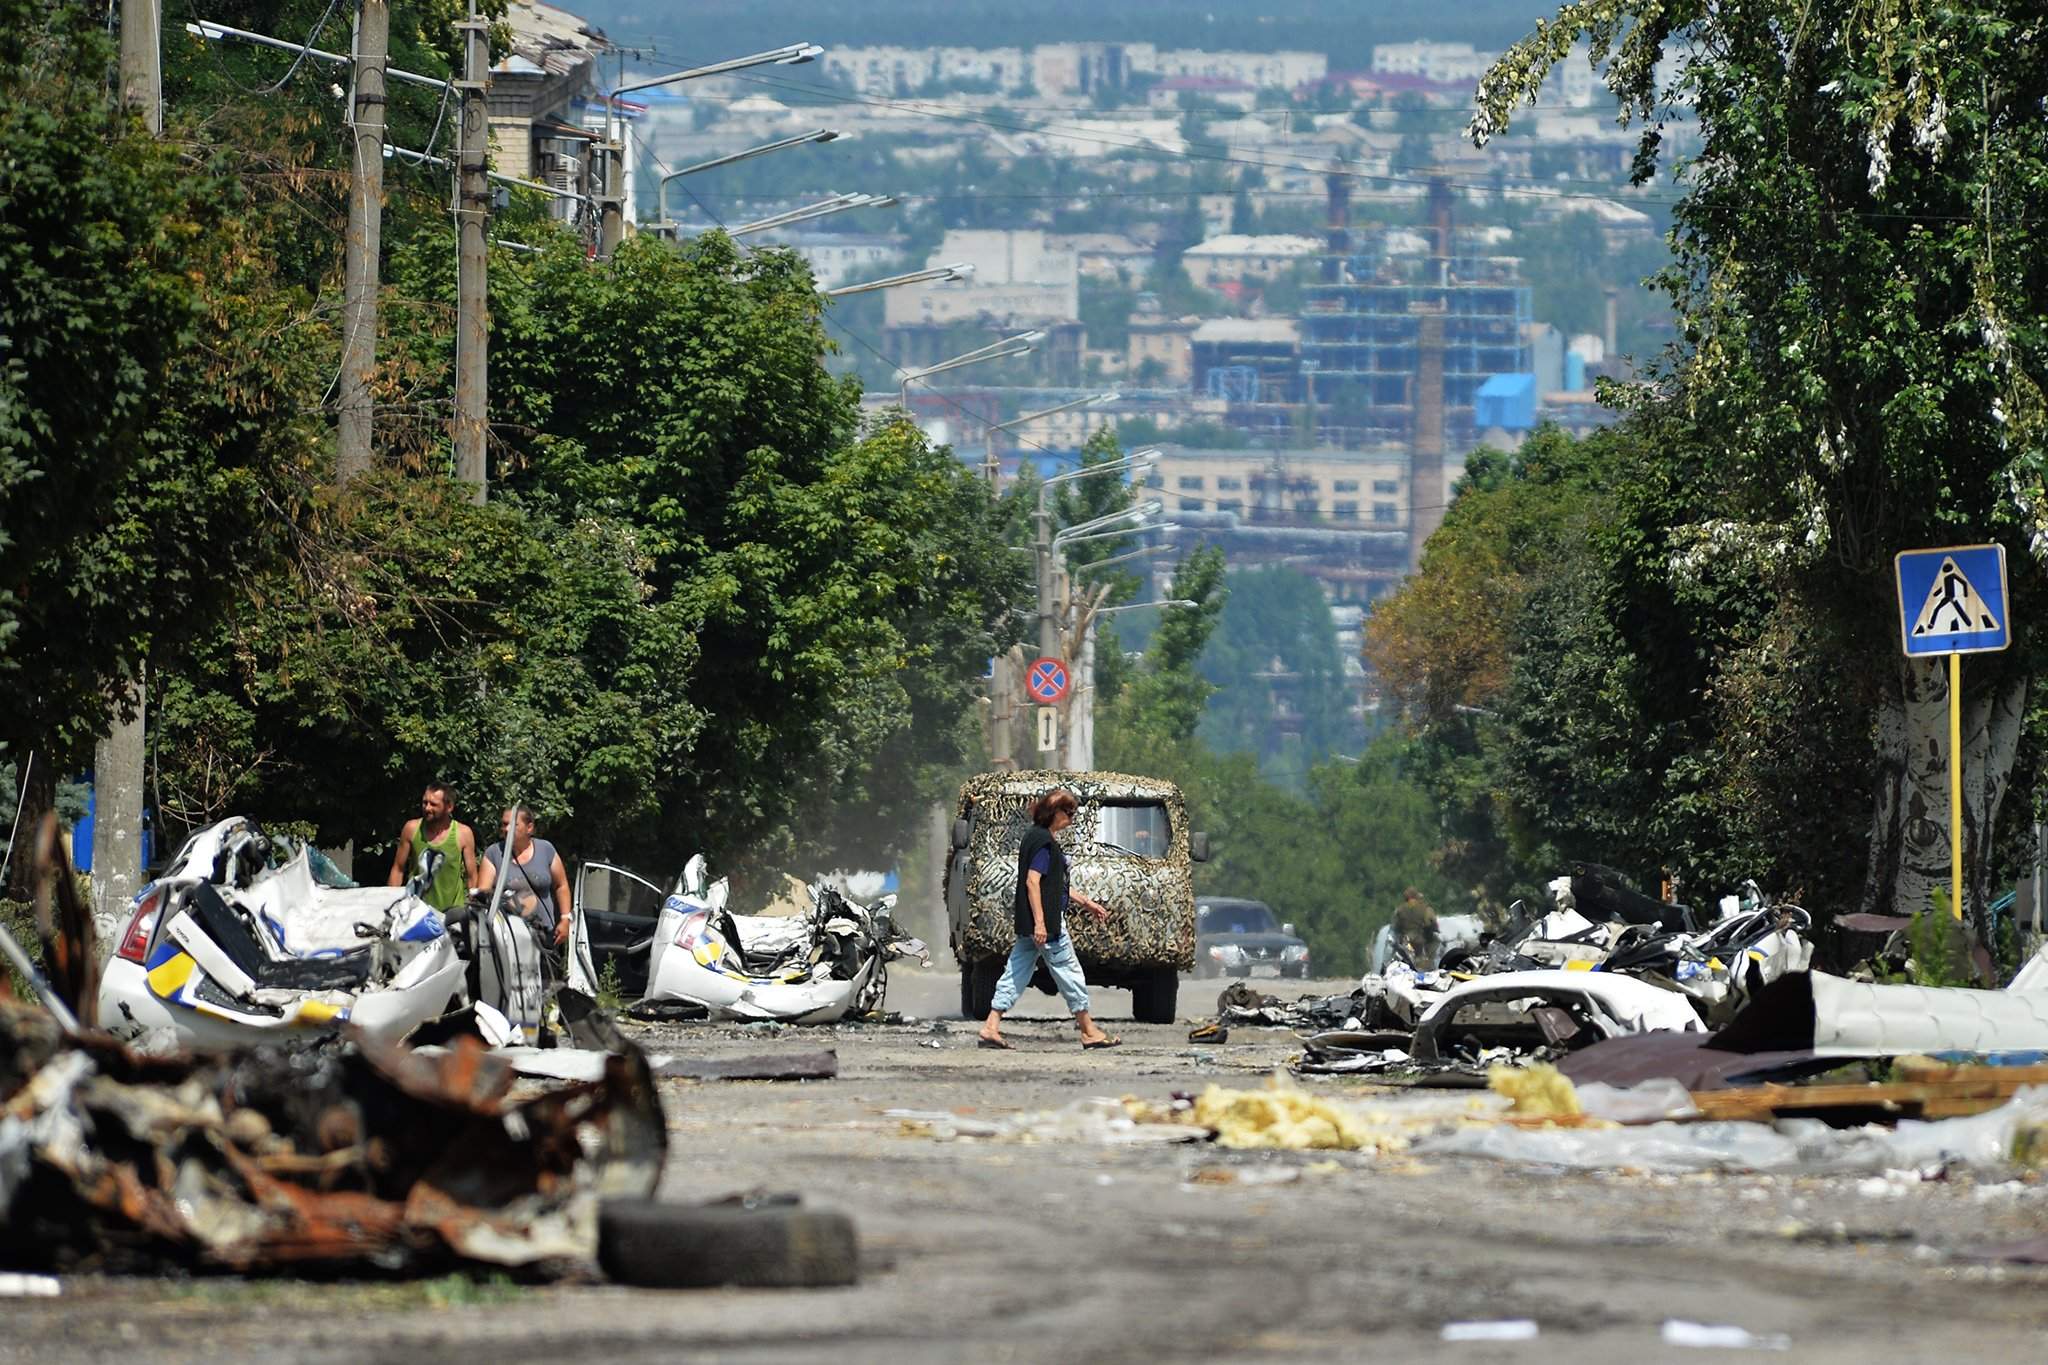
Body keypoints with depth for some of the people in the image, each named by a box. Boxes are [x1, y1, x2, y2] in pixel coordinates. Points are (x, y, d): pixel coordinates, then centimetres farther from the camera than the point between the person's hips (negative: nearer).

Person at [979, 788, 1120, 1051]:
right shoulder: (1043, 840, -15)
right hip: (1046, 921, -10)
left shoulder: (1036, 836, 17)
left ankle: (991, 1027, 4)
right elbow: (1033, 881, -22)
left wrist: (1086, 903, 27)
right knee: (1068, 972, 0)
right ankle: (1089, 1031, 8)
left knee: (1017, 973, 8)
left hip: (1028, 923, 10)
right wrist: (1040, 922, -25)